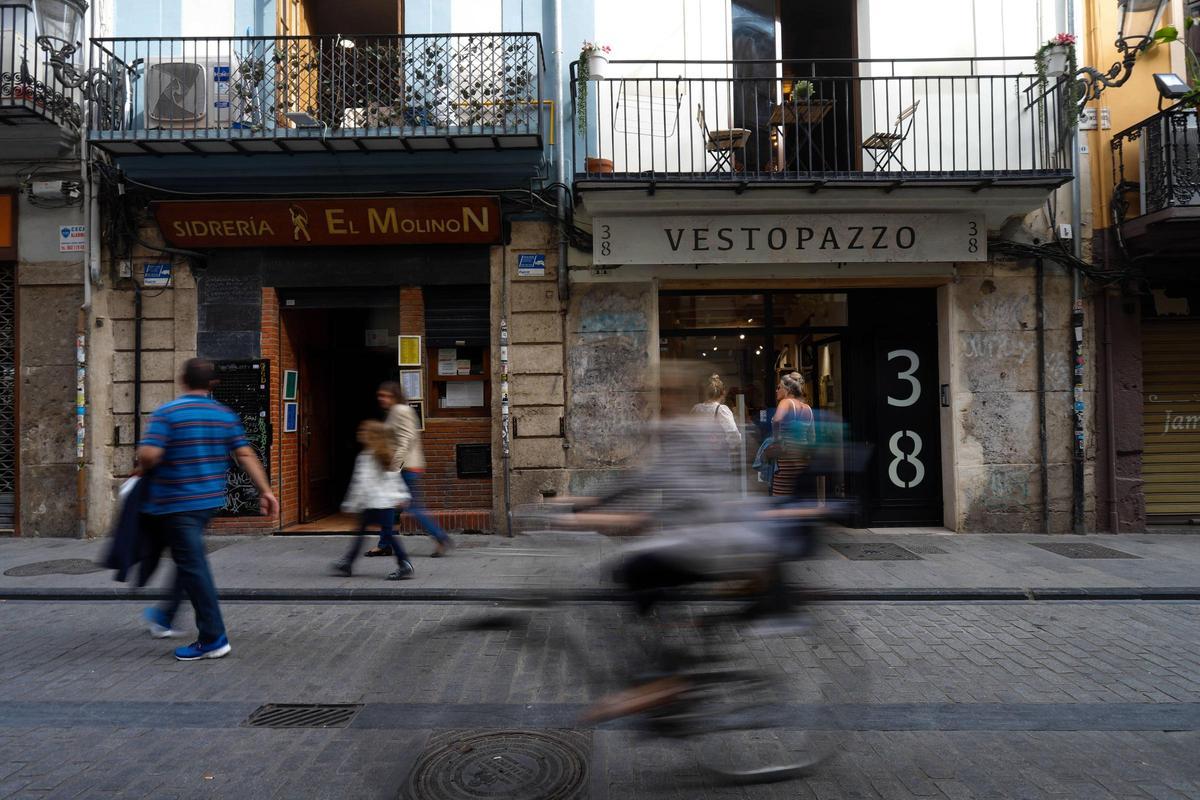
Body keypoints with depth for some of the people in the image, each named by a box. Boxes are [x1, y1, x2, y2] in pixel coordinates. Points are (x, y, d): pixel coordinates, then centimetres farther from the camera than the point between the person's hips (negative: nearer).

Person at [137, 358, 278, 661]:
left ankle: (213, 638, 1)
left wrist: (143, 470, 1)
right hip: (210, 500, 6)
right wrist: (265, 491, 0)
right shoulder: (226, 416, 3)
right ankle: (165, 617, 40)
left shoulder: (167, 413, -12)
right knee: (188, 558, 23)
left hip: (175, 503, -6)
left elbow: (149, 454, -22)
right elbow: (245, 455, 0)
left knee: (192, 565, -3)